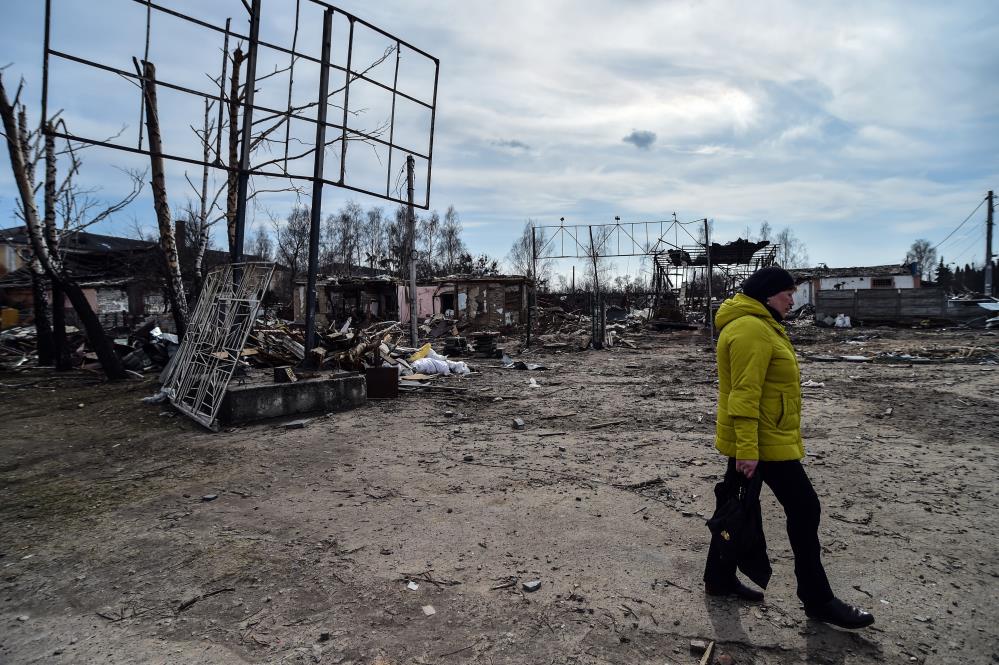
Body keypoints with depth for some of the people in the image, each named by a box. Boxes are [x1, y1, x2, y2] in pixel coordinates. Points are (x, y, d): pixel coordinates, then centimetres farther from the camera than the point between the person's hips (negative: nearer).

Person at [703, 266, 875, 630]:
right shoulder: (752, 329, -19)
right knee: (804, 508, 0)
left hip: (751, 440, 10)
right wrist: (747, 448, -27)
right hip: (762, 441, -10)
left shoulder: (758, 326, 15)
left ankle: (719, 577, 27)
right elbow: (744, 394, -26)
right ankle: (818, 600, 13)